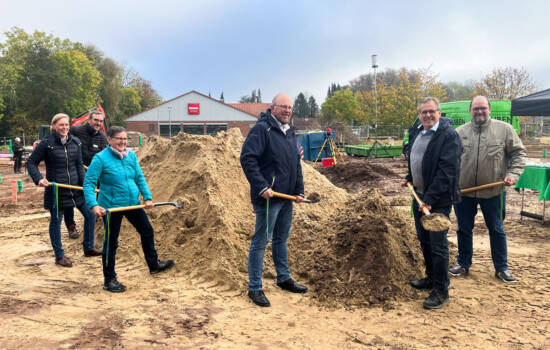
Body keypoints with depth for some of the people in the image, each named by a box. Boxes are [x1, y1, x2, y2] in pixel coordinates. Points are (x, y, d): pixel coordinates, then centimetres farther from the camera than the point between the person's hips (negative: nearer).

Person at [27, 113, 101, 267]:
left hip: (75, 187, 5)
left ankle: (88, 248, 25)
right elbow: (31, 163, -4)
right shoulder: (46, 143, -10)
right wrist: (39, 179, -19)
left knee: (90, 215, 8)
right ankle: (59, 256, 22)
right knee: (56, 222, 7)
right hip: (56, 190, -5)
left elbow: (79, 165, 6)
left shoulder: (75, 142, 3)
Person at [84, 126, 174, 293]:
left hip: (133, 203, 7)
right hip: (111, 206, -7)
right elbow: (89, 183, -16)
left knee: (147, 231, 19)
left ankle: (154, 264, 41)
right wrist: (93, 205, -28)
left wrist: (147, 197, -1)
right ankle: (109, 280, 21)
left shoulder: (131, 156, 3)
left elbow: (140, 178, 10)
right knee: (111, 242, 5)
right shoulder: (101, 158, -14)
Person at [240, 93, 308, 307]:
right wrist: (261, 186, -25)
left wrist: (299, 190, 12)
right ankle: (254, 288, 11)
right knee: (260, 242, 0)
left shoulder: (290, 132, 15)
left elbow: (296, 163, 21)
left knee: (281, 239, 20)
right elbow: (247, 159, -20)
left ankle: (284, 279, 34)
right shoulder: (261, 129, -12)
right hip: (268, 197, -9)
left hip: (286, 197, 9)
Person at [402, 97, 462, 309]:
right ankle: (431, 277, 36)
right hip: (419, 195, 8)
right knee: (424, 240, 19)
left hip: (438, 199, -8)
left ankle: (441, 290, 9)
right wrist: (409, 178, 12)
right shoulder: (416, 133, 9)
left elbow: (447, 171, -23)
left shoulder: (448, 136, -17)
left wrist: (429, 199, -26)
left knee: (438, 244, -3)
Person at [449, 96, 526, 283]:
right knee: (464, 229, 12)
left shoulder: (505, 129, 1)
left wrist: (513, 174, -11)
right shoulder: (460, 132, 4)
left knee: (497, 230, 10)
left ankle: (502, 268, 25)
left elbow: (518, 153, 3)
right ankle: (463, 264, 28)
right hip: (463, 191, 1)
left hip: (493, 191, -1)